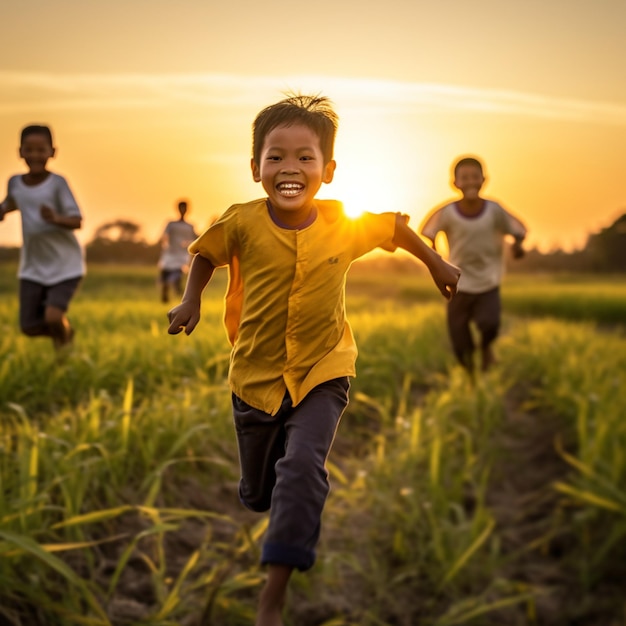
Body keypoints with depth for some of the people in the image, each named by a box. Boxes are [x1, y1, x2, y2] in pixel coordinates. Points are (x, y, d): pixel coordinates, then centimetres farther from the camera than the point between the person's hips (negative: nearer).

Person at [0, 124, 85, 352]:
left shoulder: (57, 183, -13)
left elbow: (77, 221, -16)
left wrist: (56, 219, -36)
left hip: (65, 265, -5)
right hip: (33, 267, 5)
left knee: (53, 317, -19)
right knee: (29, 327, 1)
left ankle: (64, 349, 14)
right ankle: (63, 330, 34)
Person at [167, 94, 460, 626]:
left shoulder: (346, 222, -13)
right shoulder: (242, 223, -14)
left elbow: (394, 227, 8)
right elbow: (207, 253, 8)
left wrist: (436, 263, 18)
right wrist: (191, 300, -5)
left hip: (322, 370, -1)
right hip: (257, 374, 2)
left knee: (303, 467, -25)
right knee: (257, 494, 15)